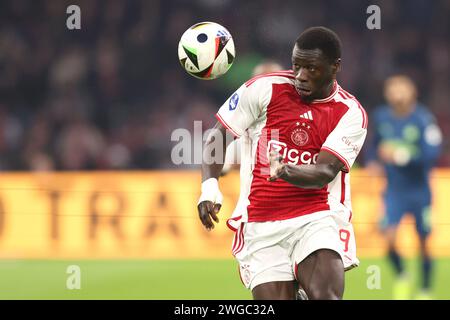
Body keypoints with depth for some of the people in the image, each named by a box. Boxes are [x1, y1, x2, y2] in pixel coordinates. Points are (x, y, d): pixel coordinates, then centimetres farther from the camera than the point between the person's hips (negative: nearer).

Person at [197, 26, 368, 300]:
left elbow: (326, 171, -12)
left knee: (325, 296, -25)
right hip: (262, 225, 1)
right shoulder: (265, 89, 0)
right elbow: (218, 135, 6)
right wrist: (210, 185, -9)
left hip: (319, 218, -1)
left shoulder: (350, 113, -1)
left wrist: (288, 171, -32)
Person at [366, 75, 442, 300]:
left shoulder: (423, 120, -14)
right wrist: (373, 161, 1)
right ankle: (401, 277, 12)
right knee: (389, 237, -16)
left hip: (419, 190, -2)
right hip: (394, 190, 2)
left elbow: (432, 153, -21)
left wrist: (401, 156, -29)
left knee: (423, 243, 6)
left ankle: (425, 291, 25)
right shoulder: (381, 117, -1)